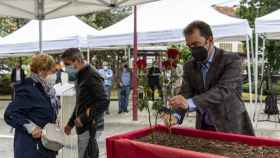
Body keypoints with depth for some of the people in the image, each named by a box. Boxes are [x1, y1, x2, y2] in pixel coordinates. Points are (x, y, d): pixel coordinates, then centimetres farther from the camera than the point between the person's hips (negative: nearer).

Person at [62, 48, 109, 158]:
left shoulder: (92, 76, -13)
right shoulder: (81, 77, 15)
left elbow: (104, 102, -21)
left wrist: (84, 118, -19)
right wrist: (70, 123, 22)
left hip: (89, 126, -9)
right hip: (83, 126, 9)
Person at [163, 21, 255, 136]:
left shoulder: (231, 60, -11)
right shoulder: (189, 67, 5)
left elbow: (223, 91, -25)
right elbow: (186, 93, -4)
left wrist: (190, 103, -37)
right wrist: (176, 115, -25)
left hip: (231, 128, -3)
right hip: (203, 129, 4)